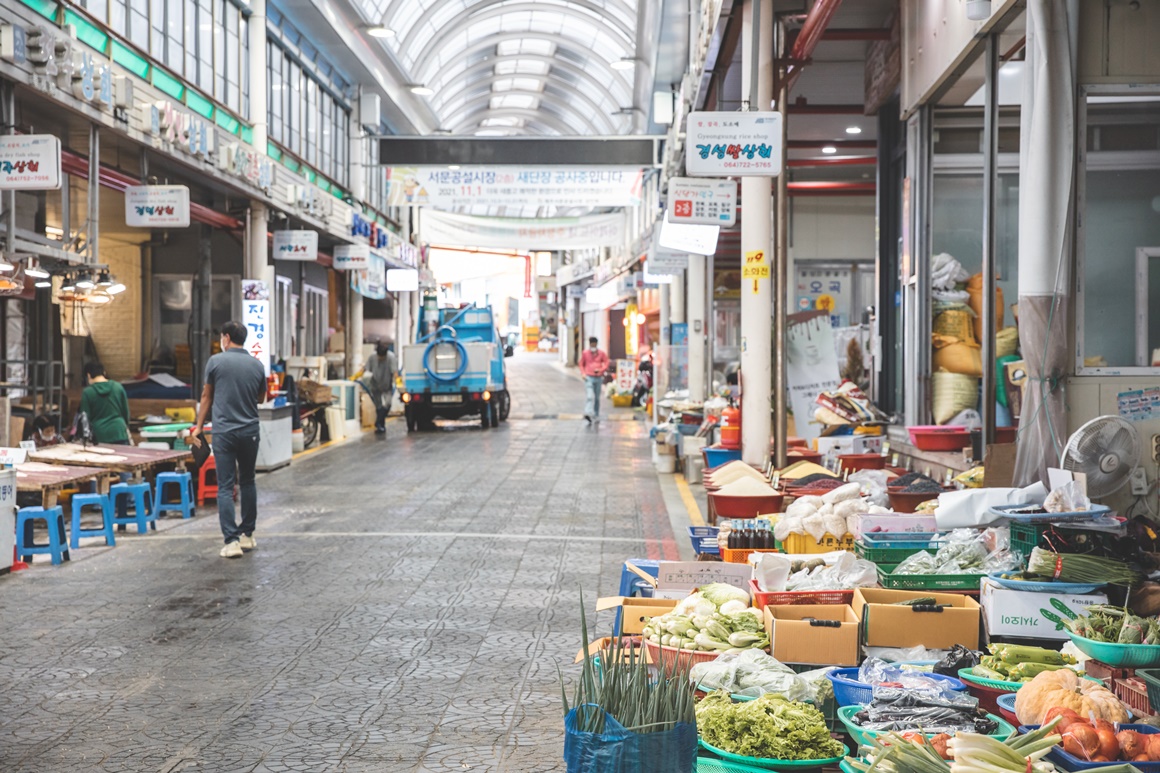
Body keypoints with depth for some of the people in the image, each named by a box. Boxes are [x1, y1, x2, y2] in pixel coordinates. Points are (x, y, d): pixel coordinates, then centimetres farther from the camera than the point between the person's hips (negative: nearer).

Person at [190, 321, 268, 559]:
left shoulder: (216, 361, -4)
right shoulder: (257, 365, 3)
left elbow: (206, 396, 5)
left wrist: (198, 426, 15)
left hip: (224, 431, -3)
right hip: (250, 431, 3)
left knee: (225, 487, -2)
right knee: (248, 483, 17)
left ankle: (232, 541, -9)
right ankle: (247, 535, 22)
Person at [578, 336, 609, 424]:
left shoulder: (601, 353, 2)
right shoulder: (585, 353, 2)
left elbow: (606, 363, 5)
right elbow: (581, 364, 12)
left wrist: (600, 370, -14)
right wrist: (583, 373, -3)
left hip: (598, 378, 2)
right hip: (588, 378, -2)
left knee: (597, 398, 13)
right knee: (590, 397, -19)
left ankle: (596, 415, 25)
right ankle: (588, 414, -28)